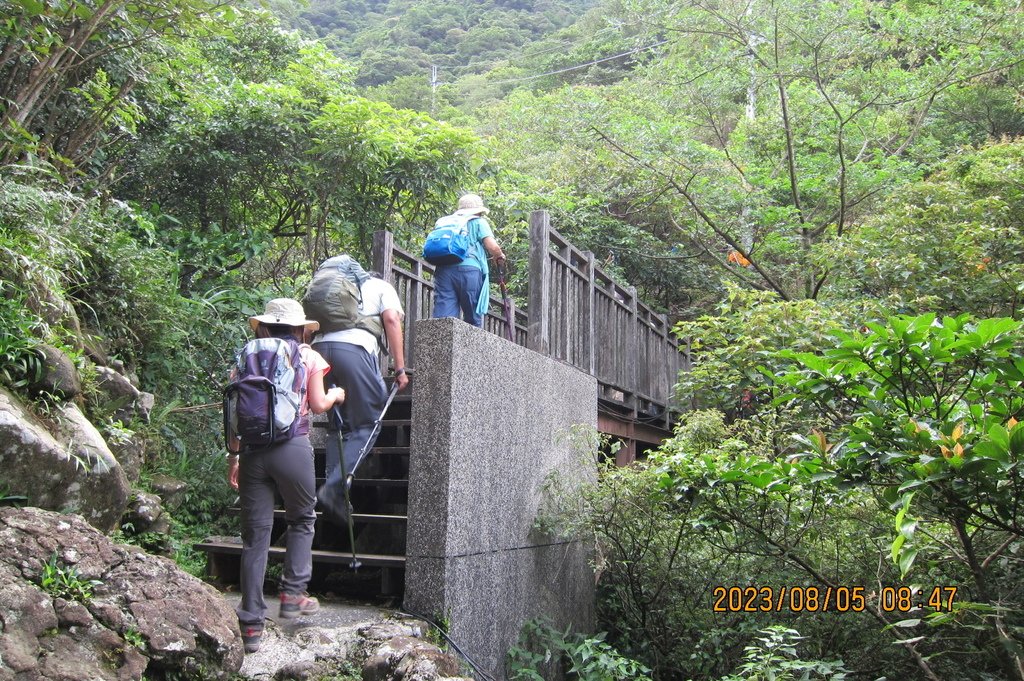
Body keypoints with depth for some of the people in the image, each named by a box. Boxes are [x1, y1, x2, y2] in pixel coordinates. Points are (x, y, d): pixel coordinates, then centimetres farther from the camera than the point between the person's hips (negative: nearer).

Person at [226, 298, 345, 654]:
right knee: (302, 519, 21)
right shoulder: (309, 357, 5)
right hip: (293, 447, -2)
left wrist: (234, 454, 13)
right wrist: (335, 395, 23)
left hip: (252, 449, 2)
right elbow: (318, 405, 1)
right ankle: (292, 594, 16)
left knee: (255, 534, 6)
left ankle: (251, 623, 8)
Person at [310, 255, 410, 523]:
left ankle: (335, 494, 8)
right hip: (355, 349, -5)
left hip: (320, 348, 5)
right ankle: (334, 488, -17)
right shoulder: (380, 286, 22)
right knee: (366, 425, -2)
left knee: (336, 426, 14)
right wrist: (400, 368, 2)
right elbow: (391, 320, 5)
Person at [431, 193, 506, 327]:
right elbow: (492, 247, 2)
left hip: (443, 269, 4)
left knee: (443, 317, -6)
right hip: (469, 268, -4)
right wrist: (500, 257, 21)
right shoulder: (479, 222, 14)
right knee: (473, 319, 3)